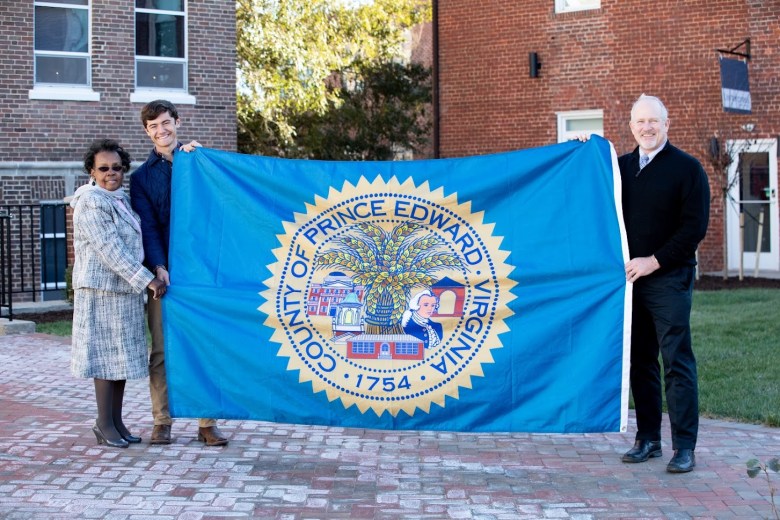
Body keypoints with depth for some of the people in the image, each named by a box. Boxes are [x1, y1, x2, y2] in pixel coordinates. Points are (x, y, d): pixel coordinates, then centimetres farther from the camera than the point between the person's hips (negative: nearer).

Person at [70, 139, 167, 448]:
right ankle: (104, 425, 3)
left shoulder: (121, 199, 14)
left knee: (123, 355, 8)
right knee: (107, 354, -4)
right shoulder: (90, 203, -12)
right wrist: (146, 280, -21)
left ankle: (117, 422, 14)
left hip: (126, 290, 8)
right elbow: (110, 249, -19)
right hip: (102, 289, -8)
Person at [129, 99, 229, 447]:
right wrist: (158, 267, -13)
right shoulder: (142, 177, 11)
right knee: (162, 350, 1)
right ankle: (162, 422, 9)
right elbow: (148, 227, 1)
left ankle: (207, 423, 5)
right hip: (165, 272, 0)